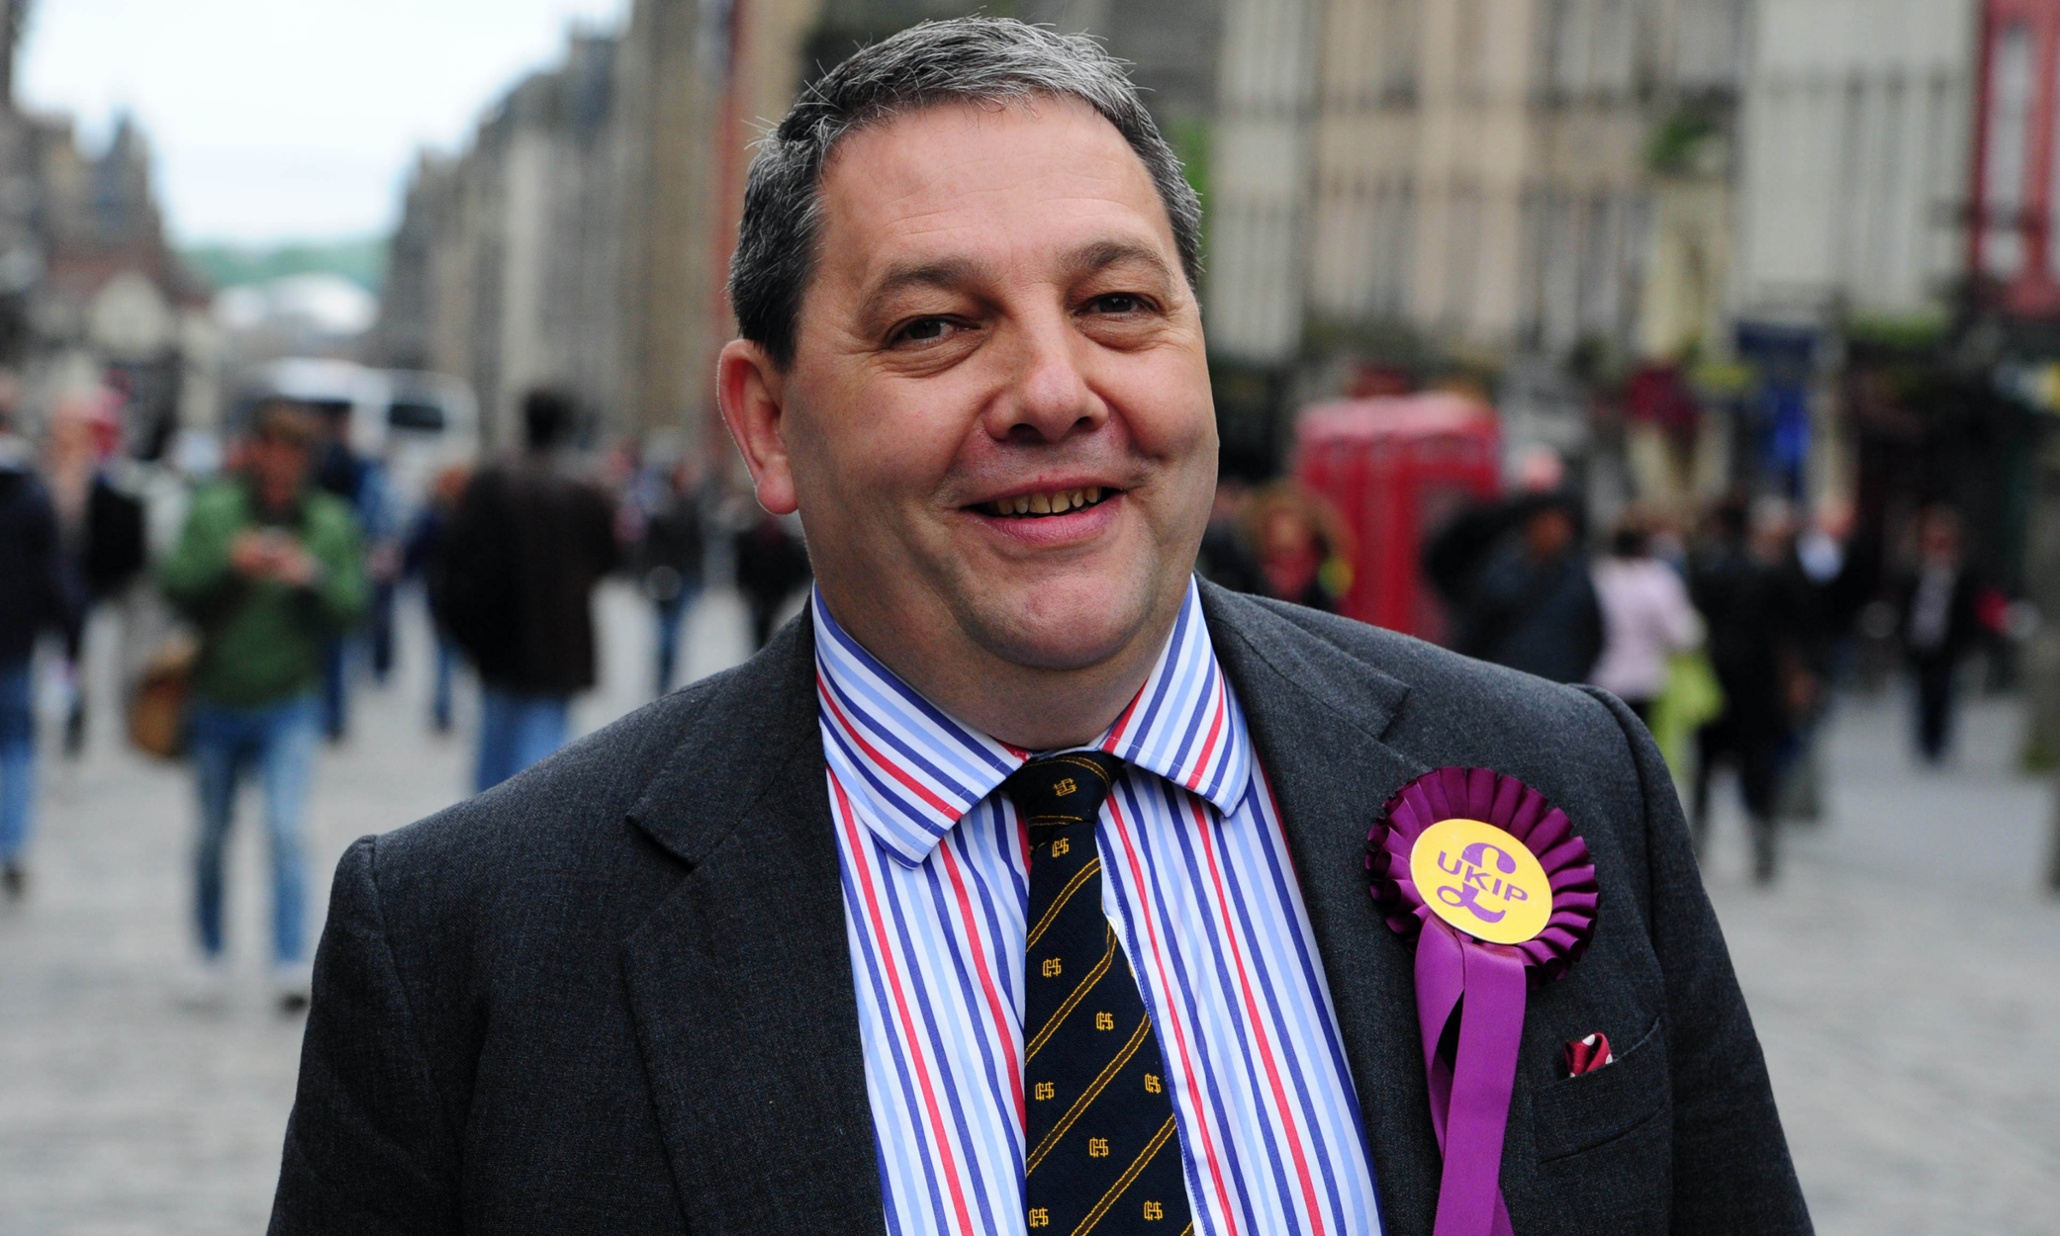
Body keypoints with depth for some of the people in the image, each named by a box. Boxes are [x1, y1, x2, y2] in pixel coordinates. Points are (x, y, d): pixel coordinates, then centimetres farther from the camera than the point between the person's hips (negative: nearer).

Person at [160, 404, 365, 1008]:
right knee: (212, 837, 13)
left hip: (289, 706, -1)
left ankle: (292, 964, -17)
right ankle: (210, 955, 32)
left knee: (286, 832, -16)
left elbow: (350, 608, -3)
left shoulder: (331, 521, 1)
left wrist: (313, 578, -20)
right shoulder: (213, 510, -2)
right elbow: (175, 585, -8)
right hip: (218, 701, 1)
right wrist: (227, 564, -24)